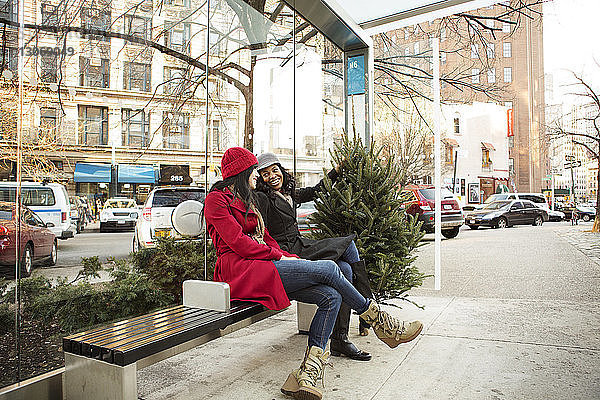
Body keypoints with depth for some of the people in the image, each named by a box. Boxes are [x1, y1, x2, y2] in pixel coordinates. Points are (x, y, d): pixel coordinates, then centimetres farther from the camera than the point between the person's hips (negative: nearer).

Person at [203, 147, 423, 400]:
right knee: (327, 268, -18)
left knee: (331, 297, -14)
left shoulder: (245, 201, 27)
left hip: (264, 265, 9)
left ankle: (308, 374, -19)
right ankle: (379, 323, -1)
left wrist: (291, 258, 5)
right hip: (242, 270, -9)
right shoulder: (217, 199, -1)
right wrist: (279, 256, -9)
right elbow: (238, 243, -12)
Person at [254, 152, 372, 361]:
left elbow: (314, 191, 34)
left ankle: (340, 339, -11)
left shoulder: (290, 193, 19)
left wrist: (337, 169, 35)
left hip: (302, 247, 8)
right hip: (286, 254, -8)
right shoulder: (261, 199, -5)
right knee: (348, 245, -16)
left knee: (345, 269, -15)